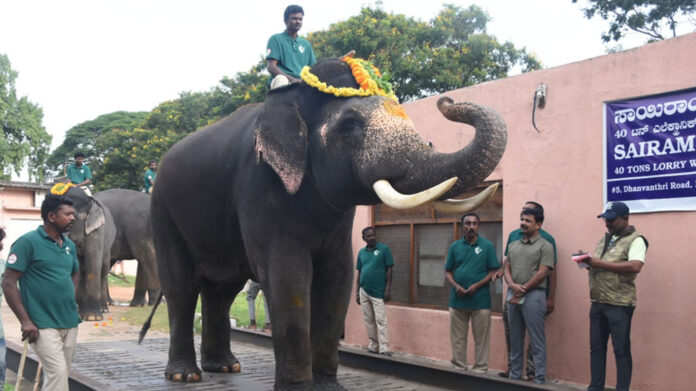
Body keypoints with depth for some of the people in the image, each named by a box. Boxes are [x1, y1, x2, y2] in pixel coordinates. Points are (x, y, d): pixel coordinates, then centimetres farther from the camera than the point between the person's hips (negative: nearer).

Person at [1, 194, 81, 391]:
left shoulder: (70, 245, 11)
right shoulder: (28, 242, -9)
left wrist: (72, 300, 11)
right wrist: (25, 321, -15)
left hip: (70, 323, 7)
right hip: (44, 326, -7)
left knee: (60, 374, 13)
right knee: (57, 373, -14)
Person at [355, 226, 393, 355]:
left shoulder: (384, 249, -3)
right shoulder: (361, 252, 10)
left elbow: (389, 270, -4)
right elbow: (359, 272, 14)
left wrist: (388, 289, -10)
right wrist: (357, 292, 11)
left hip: (378, 292, -5)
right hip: (364, 291, 5)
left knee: (381, 321, -8)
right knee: (369, 321, 9)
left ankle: (384, 349, -10)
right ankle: (373, 346, 18)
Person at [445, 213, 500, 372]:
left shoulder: (487, 246, 1)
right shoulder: (455, 246, 9)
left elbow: (493, 271, -2)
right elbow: (448, 271, 10)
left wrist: (477, 285, -14)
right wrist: (456, 286, -8)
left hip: (480, 300, -3)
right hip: (457, 299, 3)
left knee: (481, 338, 3)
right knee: (457, 338, 10)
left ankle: (480, 369, 12)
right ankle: (459, 367, 21)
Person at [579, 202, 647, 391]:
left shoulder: (635, 240, -6)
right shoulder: (604, 240, 18)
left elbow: (635, 267, -22)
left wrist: (600, 263, -20)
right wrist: (588, 261, 1)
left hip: (619, 304, -7)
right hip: (597, 302, 7)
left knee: (621, 350, 0)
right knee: (596, 347, 12)